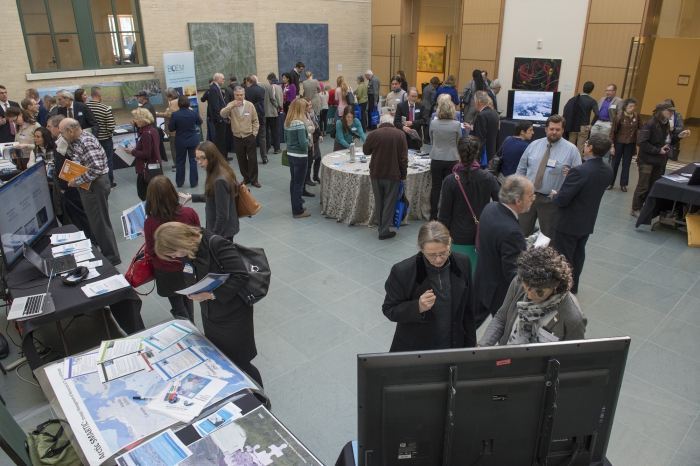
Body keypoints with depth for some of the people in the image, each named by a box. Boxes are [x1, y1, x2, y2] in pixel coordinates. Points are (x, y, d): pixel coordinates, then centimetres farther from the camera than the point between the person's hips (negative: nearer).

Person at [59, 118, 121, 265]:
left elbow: (96, 169, -29)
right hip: (88, 184, 10)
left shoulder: (87, 142, -22)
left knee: (100, 222, -2)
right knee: (93, 220, 20)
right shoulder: (76, 141, 8)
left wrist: (77, 181, -21)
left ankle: (112, 257, 9)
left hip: (95, 185, -10)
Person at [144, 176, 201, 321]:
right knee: (188, 301, 26)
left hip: (166, 273, -3)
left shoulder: (150, 222, -25)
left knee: (178, 307, 17)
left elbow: (150, 252, -10)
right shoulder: (190, 213, -21)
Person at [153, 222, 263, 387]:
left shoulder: (217, 245, -27)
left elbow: (241, 276, -28)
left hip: (234, 316, -7)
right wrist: (192, 292, -9)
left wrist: (211, 295, -28)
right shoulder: (186, 252, -4)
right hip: (209, 316, 7)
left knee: (239, 363, 7)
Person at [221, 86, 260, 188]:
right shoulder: (231, 105, 0)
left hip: (249, 137, -2)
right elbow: (223, 114, -17)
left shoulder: (250, 105, -2)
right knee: (241, 160, 10)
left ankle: (254, 179, 12)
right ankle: (246, 178, 24)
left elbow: (255, 121, 2)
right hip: (237, 137, 2)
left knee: (252, 159, 2)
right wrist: (232, 106, -26)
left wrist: (254, 133, -3)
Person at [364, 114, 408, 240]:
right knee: (389, 203, 5)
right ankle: (384, 231, 4)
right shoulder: (399, 134, -6)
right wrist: (403, 175, 1)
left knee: (379, 202, 17)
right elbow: (403, 157, -7)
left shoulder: (373, 134, -5)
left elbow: (365, 151, 10)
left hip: (376, 173, 2)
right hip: (393, 174, -2)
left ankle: (381, 226, 27)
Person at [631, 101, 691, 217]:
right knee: (643, 186, -1)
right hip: (647, 161, -7)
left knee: (653, 186, 13)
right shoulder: (650, 124, -18)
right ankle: (635, 210, 9)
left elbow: (668, 141, 16)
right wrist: (658, 150, -22)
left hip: (659, 161, 8)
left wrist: (679, 136, -1)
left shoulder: (666, 125, 6)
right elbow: (641, 142, -24)